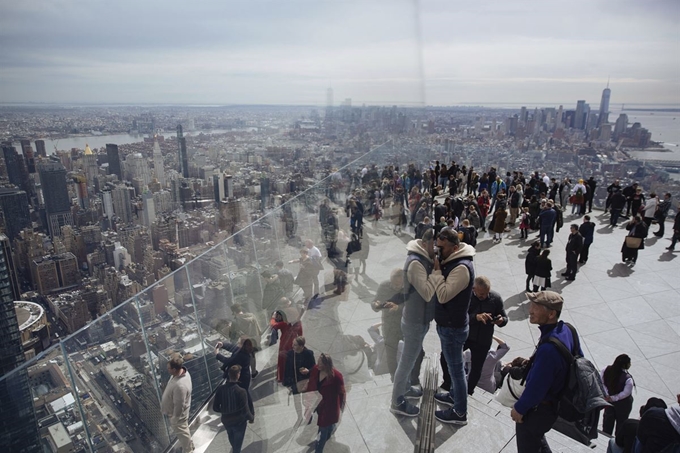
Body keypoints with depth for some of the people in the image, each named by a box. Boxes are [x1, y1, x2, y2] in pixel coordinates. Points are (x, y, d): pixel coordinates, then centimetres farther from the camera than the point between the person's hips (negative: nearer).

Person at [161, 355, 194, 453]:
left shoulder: (180, 385, -43)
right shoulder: (182, 371, -15)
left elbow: (179, 405, -30)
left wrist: (174, 419, -17)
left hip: (178, 413, -9)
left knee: (181, 432, 18)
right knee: (183, 431, 30)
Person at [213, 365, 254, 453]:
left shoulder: (220, 389, -17)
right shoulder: (240, 391, -30)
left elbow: (215, 408, -7)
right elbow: (245, 411, -25)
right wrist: (251, 418, -4)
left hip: (226, 421, 5)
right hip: (239, 422, -5)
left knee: (232, 441, 34)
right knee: (237, 444, 22)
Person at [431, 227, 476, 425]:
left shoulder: (462, 267, -28)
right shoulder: (451, 260, 3)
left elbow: (443, 295, -30)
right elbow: (441, 293, 9)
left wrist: (436, 270, -24)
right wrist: (438, 269, -6)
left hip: (453, 327, -10)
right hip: (448, 323, 10)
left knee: (456, 368, 5)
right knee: (453, 364, 26)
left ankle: (460, 413, 20)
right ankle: (454, 394, 45)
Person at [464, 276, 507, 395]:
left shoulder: (496, 298, -10)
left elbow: (504, 317, 1)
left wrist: (501, 320, -24)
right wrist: (476, 317, -41)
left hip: (483, 341, 2)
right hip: (463, 336, -1)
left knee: (476, 369, 13)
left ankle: (468, 391, 40)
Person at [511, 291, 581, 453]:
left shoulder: (548, 349, -40)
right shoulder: (566, 329, -12)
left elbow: (536, 387, -31)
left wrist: (519, 408, -14)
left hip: (539, 409, -8)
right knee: (537, 438, 33)